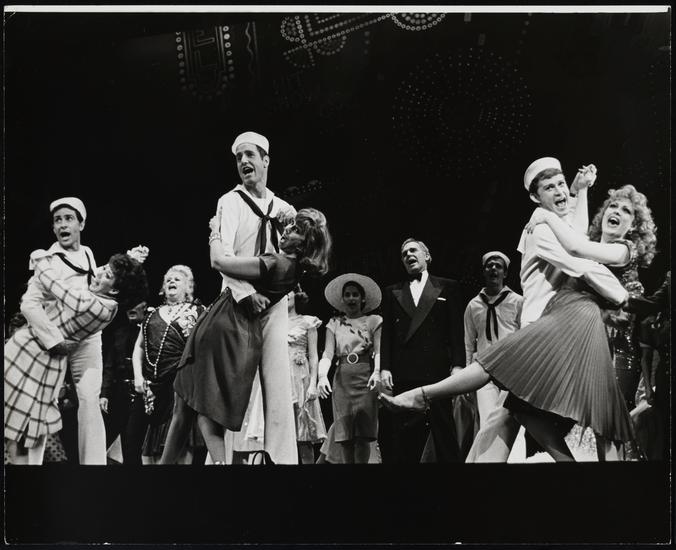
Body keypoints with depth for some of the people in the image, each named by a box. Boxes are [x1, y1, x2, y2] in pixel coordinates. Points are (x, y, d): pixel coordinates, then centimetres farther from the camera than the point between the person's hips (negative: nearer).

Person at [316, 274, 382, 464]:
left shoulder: (374, 321, 8)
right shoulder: (334, 324, 13)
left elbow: (379, 351, -3)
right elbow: (328, 353, 2)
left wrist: (377, 372, -23)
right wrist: (322, 376, -17)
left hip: (365, 378, -1)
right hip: (342, 379, 2)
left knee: (363, 434, -6)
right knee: (345, 433, -1)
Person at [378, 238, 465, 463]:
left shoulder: (447, 287, 12)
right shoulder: (392, 292, 17)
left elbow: (456, 331, 5)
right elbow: (387, 333, 12)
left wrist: (458, 365, -5)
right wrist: (385, 367, 1)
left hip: (437, 371, -2)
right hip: (403, 374, 2)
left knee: (443, 430, -1)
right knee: (404, 434, 2)